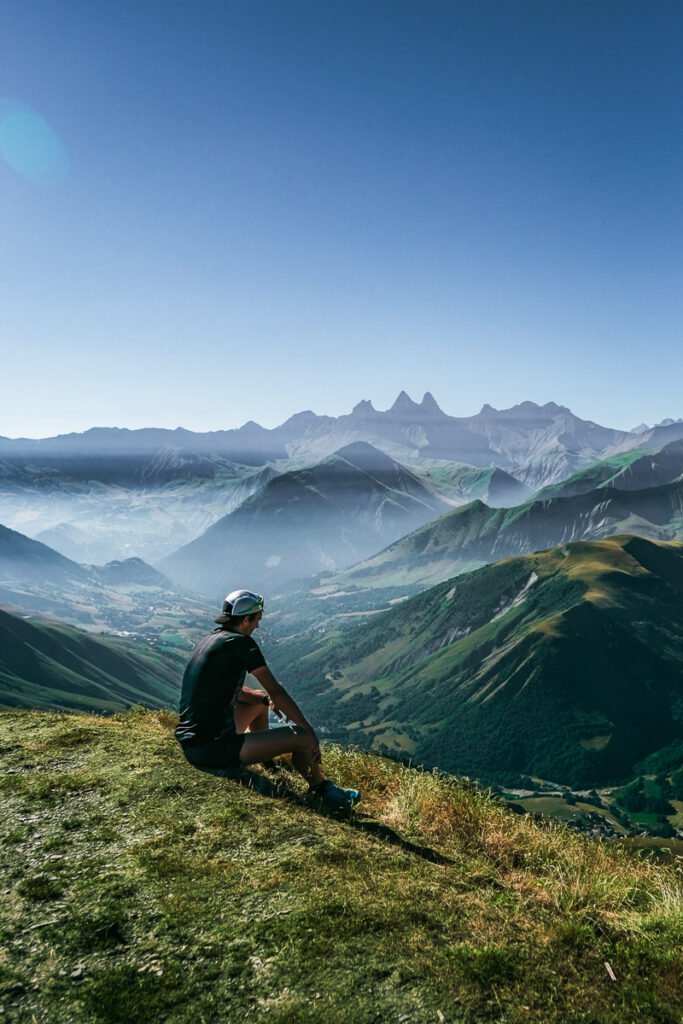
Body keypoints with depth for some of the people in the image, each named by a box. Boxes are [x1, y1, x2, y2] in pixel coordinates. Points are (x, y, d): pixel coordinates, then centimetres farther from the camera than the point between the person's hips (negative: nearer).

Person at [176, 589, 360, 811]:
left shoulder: (207, 641, 12)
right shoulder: (241, 642, -13)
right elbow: (276, 691, -11)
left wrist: (266, 699, 19)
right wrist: (307, 727, -3)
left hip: (188, 743, 10)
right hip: (213, 749, -10)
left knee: (259, 699, 29)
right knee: (305, 738, -7)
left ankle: (267, 760, 44)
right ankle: (322, 790, 18)